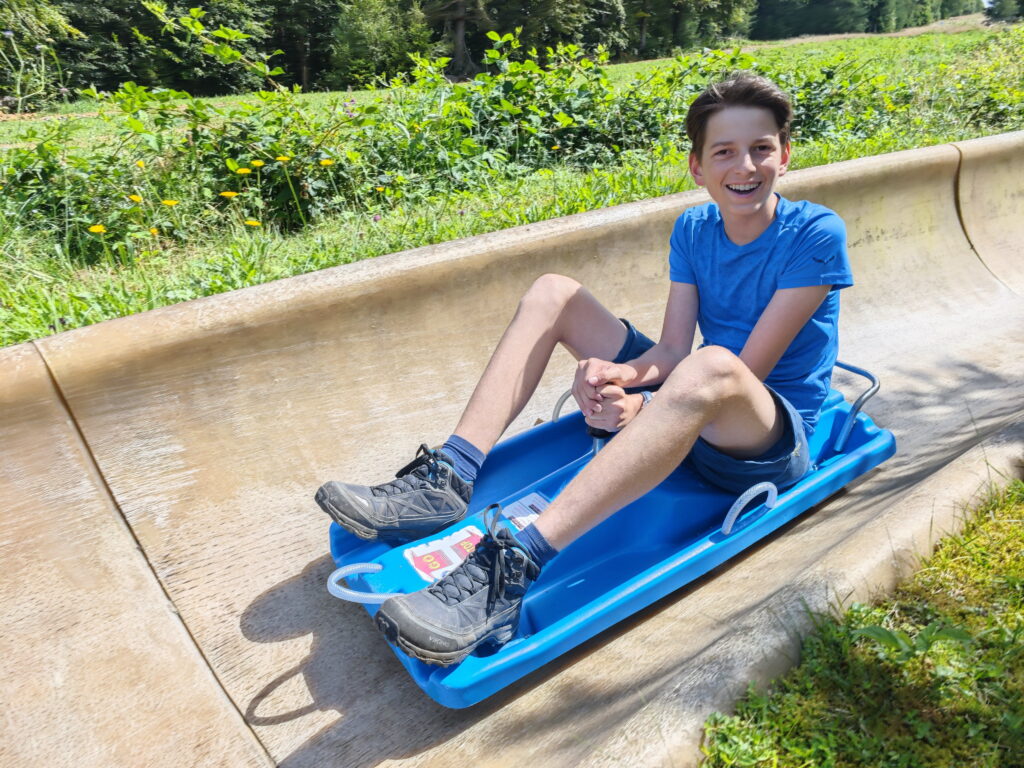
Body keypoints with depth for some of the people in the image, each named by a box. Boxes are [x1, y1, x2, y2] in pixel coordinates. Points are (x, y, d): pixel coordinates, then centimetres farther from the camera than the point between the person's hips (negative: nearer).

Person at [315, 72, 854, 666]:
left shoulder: (816, 234, -11)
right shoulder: (693, 230, 4)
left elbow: (749, 370, -18)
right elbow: (672, 351, -4)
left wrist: (641, 406, -30)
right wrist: (616, 373, -27)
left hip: (774, 442, -5)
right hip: (686, 414, 6)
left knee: (710, 368, -43)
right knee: (552, 292, -3)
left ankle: (514, 568, -47)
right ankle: (448, 480, -18)